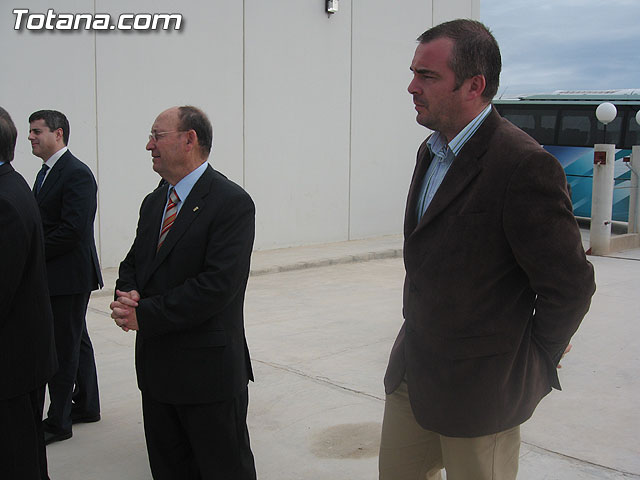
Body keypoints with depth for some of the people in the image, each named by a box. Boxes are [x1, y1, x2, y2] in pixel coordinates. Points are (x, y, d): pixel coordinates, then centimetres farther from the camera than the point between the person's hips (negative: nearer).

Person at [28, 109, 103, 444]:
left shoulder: (76, 174, -16)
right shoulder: (47, 172, 15)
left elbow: (73, 229, -23)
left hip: (69, 276, -10)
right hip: (56, 277, 10)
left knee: (63, 348, -1)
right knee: (76, 342, 18)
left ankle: (58, 421, 9)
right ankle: (86, 406, 31)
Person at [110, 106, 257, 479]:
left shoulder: (232, 202, -14)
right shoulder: (154, 202, 12)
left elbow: (218, 284, -22)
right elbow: (133, 263, 17)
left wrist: (146, 314, -19)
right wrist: (128, 295, -7)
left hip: (208, 368, -7)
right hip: (156, 365, 8)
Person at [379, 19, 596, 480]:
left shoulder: (524, 165, -23)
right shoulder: (432, 151, 7)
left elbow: (570, 284, -19)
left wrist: (532, 366, -6)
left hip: (479, 387, -8)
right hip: (411, 371, 8)